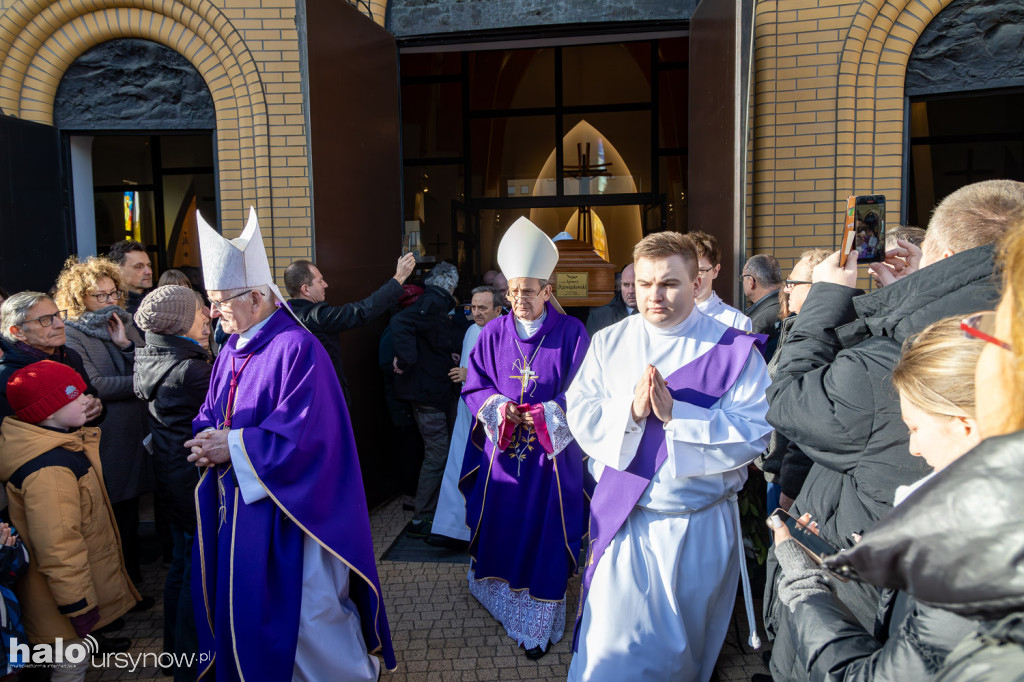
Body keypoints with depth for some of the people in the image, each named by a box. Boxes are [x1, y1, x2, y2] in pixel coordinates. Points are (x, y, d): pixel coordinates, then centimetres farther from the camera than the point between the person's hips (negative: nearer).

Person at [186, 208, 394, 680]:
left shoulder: (297, 349, -19)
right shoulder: (231, 349, 9)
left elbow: (302, 434, -23)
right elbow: (212, 412, 16)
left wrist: (235, 447, -16)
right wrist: (207, 439, -6)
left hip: (286, 509, -8)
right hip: (237, 501, 8)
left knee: (306, 610, 4)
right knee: (241, 604, 17)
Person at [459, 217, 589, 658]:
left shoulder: (571, 333, -5)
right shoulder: (494, 332, 3)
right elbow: (474, 388, 5)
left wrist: (543, 416, -17)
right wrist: (499, 408, -13)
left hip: (552, 454, -2)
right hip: (501, 452, 3)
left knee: (544, 534, 3)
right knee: (499, 525, 12)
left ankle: (538, 625, 18)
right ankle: (497, 595, 38)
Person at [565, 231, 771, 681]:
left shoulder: (734, 349, -6)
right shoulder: (609, 343, 2)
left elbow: (754, 433, -15)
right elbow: (581, 415, -2)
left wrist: (676, 414, -23)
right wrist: (630, 409, -20)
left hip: (703, 527, -1)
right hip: (623, 520, 1)